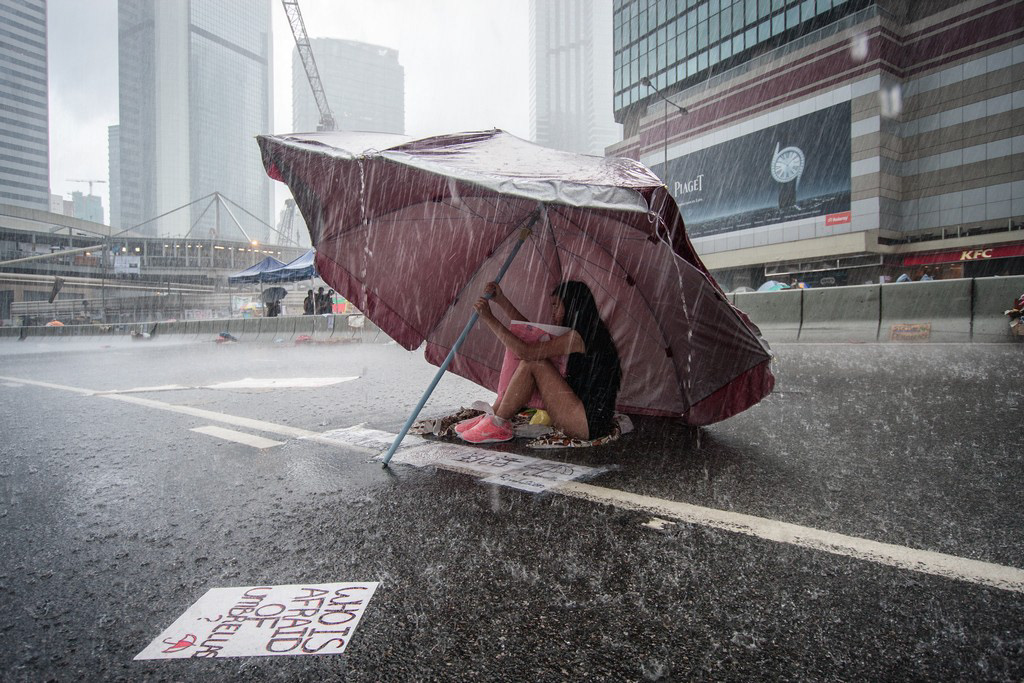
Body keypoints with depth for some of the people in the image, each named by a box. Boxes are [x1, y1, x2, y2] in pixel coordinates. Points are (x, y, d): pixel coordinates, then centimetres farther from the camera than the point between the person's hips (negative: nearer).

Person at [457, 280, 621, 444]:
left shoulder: (579, 336, -16)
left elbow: (525, 351, -21)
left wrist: (489, 318, -16)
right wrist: (500, 300, 14)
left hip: (590, 424, -10)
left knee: (533, 362, -15)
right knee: (530, 362, 7)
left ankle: (497, 424, -6)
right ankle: (492, 417, 7)